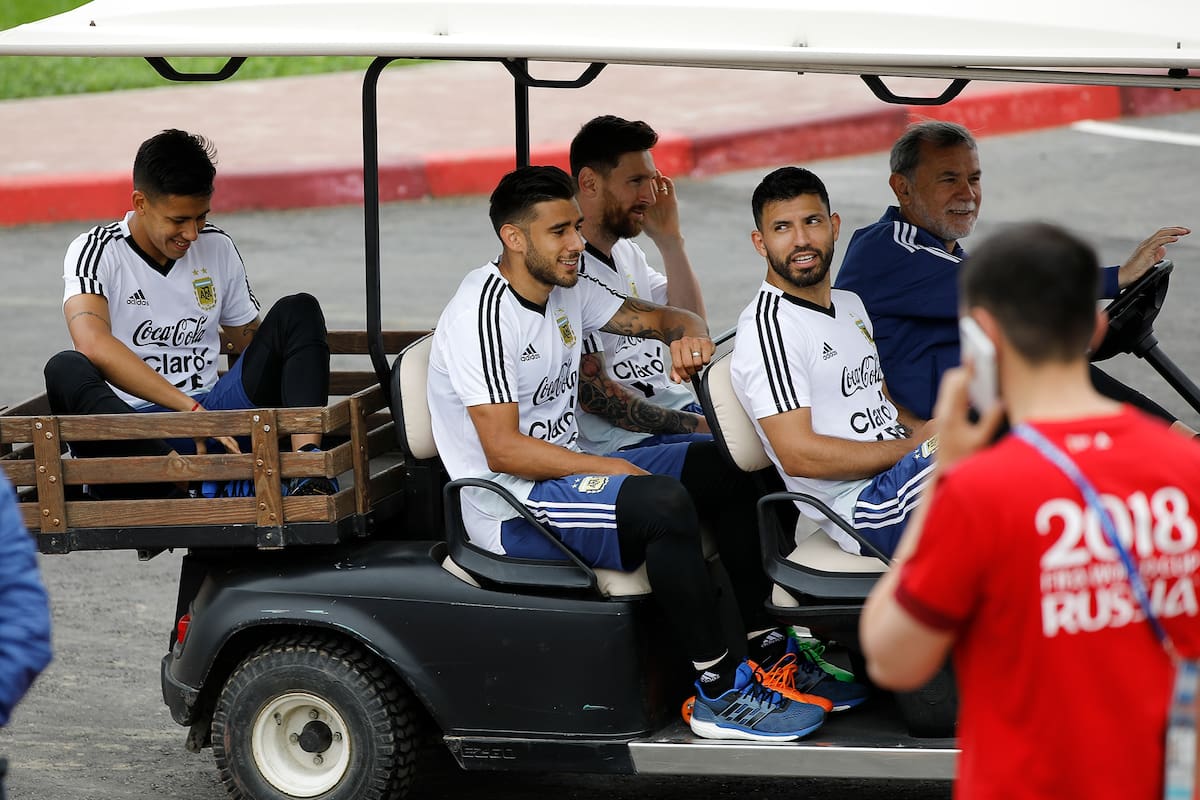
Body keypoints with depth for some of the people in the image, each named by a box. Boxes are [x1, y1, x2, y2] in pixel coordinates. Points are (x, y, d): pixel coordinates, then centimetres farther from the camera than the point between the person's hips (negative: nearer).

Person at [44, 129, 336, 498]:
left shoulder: (217, 248, 13)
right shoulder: (94, 251, -4)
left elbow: (251, 343, 25)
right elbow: (94, 346, -23)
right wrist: (191, 409, -28)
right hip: (133, 434, -4)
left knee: (298, 311, -6)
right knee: (65, 370, -35)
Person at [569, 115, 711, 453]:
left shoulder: (627, 251, 17)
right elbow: (593, 393, -16)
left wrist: (670, 241, 6)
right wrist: (693, 425, -15)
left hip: (681, 407, 9)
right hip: (627, 440, -9)